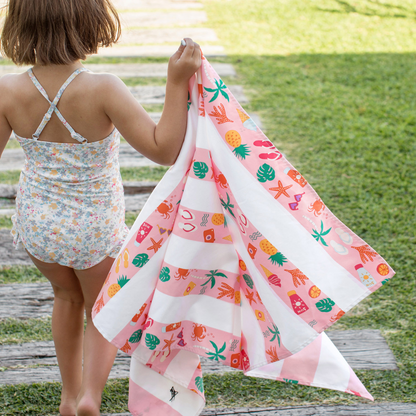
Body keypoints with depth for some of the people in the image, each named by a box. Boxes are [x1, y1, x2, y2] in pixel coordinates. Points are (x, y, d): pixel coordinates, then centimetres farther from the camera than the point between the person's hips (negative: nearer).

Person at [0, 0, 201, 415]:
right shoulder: (103, 91, -29)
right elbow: (162, 148, -28)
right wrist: (178, 83, -29)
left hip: (35, 225, 3)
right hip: (94, 231, -3)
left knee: (67, 296, 33)